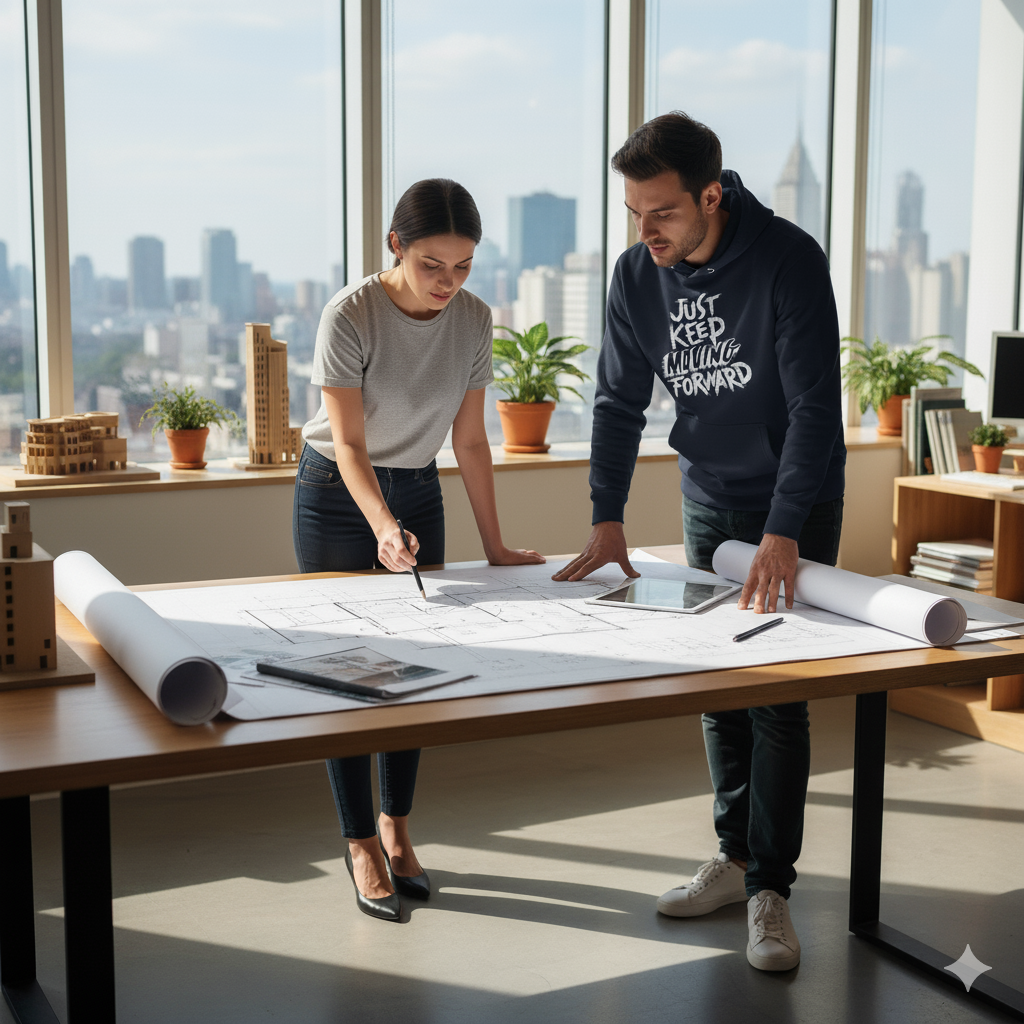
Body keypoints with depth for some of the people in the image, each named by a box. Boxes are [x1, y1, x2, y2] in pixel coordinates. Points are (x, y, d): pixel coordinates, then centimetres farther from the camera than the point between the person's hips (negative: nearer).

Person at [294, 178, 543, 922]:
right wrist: (382, 525, -41)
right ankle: (361, 845, 9)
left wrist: (495, 547, -3)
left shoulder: (473, 319, -10)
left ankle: (397, 828, 20)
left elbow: (470, 441, -3)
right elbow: (348, 443, -24)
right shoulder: (351, 316, -24)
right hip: (338, 494, -4)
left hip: (418, 492, 4)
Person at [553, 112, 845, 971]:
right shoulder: (638, 275, -6)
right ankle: (736, 857, 24)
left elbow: (815, 406, -24)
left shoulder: (789, 259, -22)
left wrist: (782, 533, -30)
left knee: (777, 692, -6)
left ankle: (769, 888, 2)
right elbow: (620, 401, 1)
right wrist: (608, 523, -7)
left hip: (796, 507, -5)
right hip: (708, 504, 5)